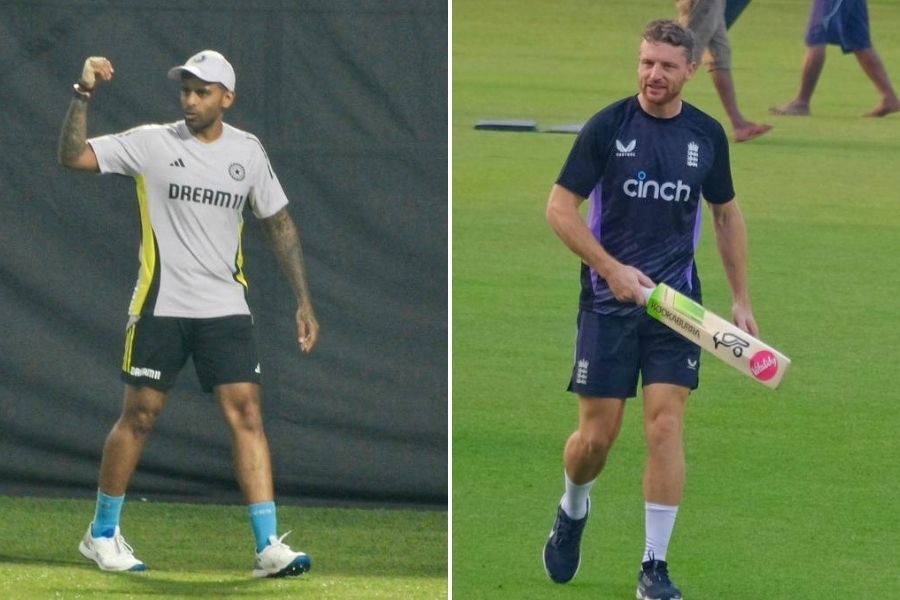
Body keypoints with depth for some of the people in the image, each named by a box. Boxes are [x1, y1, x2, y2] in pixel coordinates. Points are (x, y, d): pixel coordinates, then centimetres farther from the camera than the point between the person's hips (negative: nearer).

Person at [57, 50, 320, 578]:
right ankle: (103, 532, 20)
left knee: (247, 412, -8)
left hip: (225, 310, 2)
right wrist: (84, 96, -22)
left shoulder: (247, 151, 6)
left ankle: (269, 544, -11)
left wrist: (304, 301, 8)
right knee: (140, 415, 3)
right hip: (160, 306, -2)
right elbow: (73, 156, -10)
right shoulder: (151, 143, -3)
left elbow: (280, 224, 12)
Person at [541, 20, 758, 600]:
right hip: (609, 300, -2)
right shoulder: (608, 126, -7)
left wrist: (742, 300, 12)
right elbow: (560, 207, -6)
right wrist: (612, 269, -16)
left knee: (666, 426, -10)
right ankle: (572, 512, 34)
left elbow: (727, 214, 16)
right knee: (597, 436, 0)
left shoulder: (707, 134, 3)